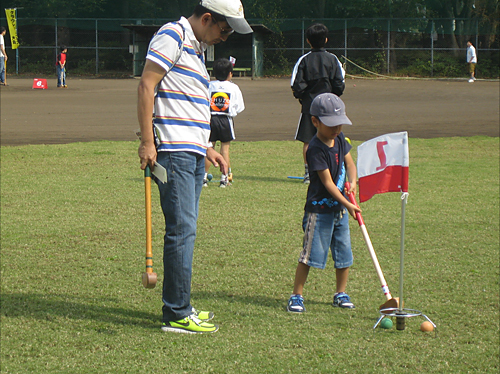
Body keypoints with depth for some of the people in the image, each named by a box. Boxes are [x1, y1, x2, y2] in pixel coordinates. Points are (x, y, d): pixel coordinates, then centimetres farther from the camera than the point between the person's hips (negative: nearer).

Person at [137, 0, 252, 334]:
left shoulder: (197, 48, 22)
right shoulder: (172, 36, -6)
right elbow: (146, 85, -13)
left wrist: (206, 149, 24)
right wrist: (147, 141, -17)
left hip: (192, 154, 10)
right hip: (173, 152, -10)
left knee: (185, 230, 12)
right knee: (182, 229, -10)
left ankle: (179, 306, 18)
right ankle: (177, 315, -8)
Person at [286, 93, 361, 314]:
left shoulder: (339, 138, 4)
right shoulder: (316, 149, -20)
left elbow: (349, 163, 12)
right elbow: (327, 182, -21)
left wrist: (352, 181, -10)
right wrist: (348, 204, -23)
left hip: (339, 208, 8)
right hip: (319, 210, -8)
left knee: (344, 252, 12)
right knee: (310, 253, -6)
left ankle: (341, 294, 25)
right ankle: (296, 296, 2)